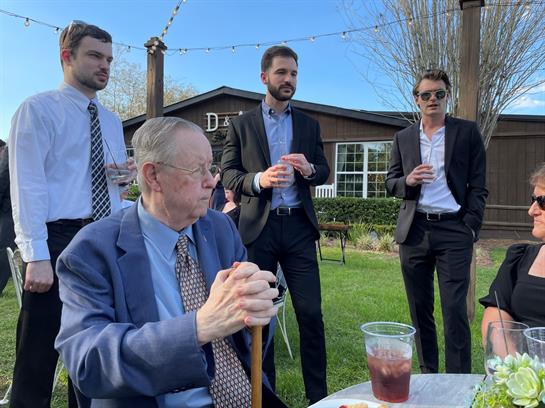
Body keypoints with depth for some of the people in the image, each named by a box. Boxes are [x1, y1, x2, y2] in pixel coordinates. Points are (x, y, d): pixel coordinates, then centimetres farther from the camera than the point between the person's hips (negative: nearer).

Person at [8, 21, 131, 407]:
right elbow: (28, 186, -11)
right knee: (38, 356, 3)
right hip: (59, 238, -6)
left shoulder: (112, 121, 16)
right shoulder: (38, 109, -3)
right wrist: (37, 256, -17)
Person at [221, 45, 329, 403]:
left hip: (298, 226, 1)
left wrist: (309, 169, -12)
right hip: (258, 226, -1)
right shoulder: (241, 125, 7)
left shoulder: (309, 125, 13)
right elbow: (228, 175, 1)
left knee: (311, 312, 0)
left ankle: (318, 393, 16)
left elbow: (325, 172, 11)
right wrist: (259, 179, -19)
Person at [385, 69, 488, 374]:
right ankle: (428, 373, 24)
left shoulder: (467, 132, 4)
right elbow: (391, 183, 14)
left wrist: (471, 228, -7)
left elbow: (478, 186, 2)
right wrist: (408, 181, -8)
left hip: (453, 231, -3)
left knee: (455, 309, -5)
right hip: (414, 231, 3)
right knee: (420, 308, 10)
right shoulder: (403, 138, 12)